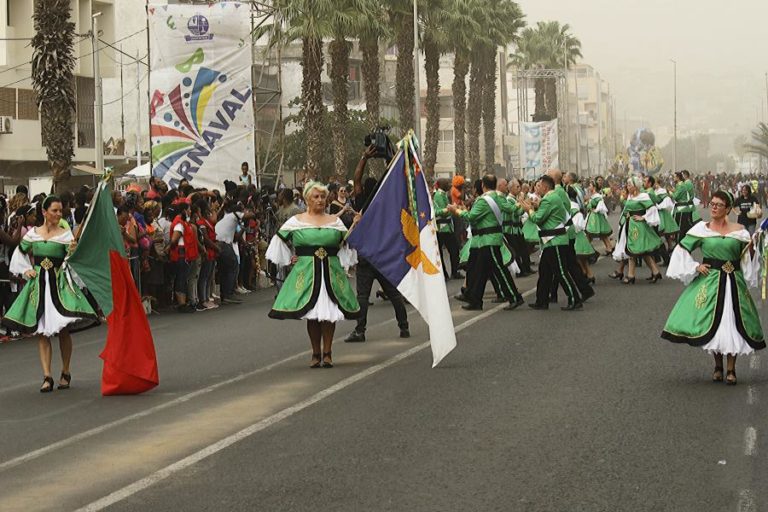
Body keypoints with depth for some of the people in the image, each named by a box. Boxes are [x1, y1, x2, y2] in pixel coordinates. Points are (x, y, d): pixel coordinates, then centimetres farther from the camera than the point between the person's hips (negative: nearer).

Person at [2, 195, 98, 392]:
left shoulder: (65, 234, 0)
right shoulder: (32, 234, 6)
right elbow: (19, 253, 20)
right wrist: (26, 270, 7)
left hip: (60, 283, -2)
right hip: (38, 284, 2)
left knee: (63, 329, -1)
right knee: (41, 331, -1)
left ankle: (65, 373, 13)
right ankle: (47, 377, -3)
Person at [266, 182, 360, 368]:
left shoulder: (335, 221, 12)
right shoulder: (297, 221, 6)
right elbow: (281, 241, 12)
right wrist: (289, 258, 6)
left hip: (331, 271, 1)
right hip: (306, 272, -1)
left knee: (329, 311, -4)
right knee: (311, 313, -2)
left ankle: (327, 353, 3)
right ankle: (316, 353, 7)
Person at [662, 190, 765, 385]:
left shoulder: (739, 231, 2)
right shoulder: (701, 229, -1)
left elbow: (748, 259, 10)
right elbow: (682, 249, 4)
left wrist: (750, 249, -10)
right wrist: (695, 267, -4)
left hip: (733, 282, 0)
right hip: (709, 281, 0)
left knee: (733, 322, 1)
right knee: (712, 322, 3)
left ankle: (731, 369, 11)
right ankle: (718, 365, 21)